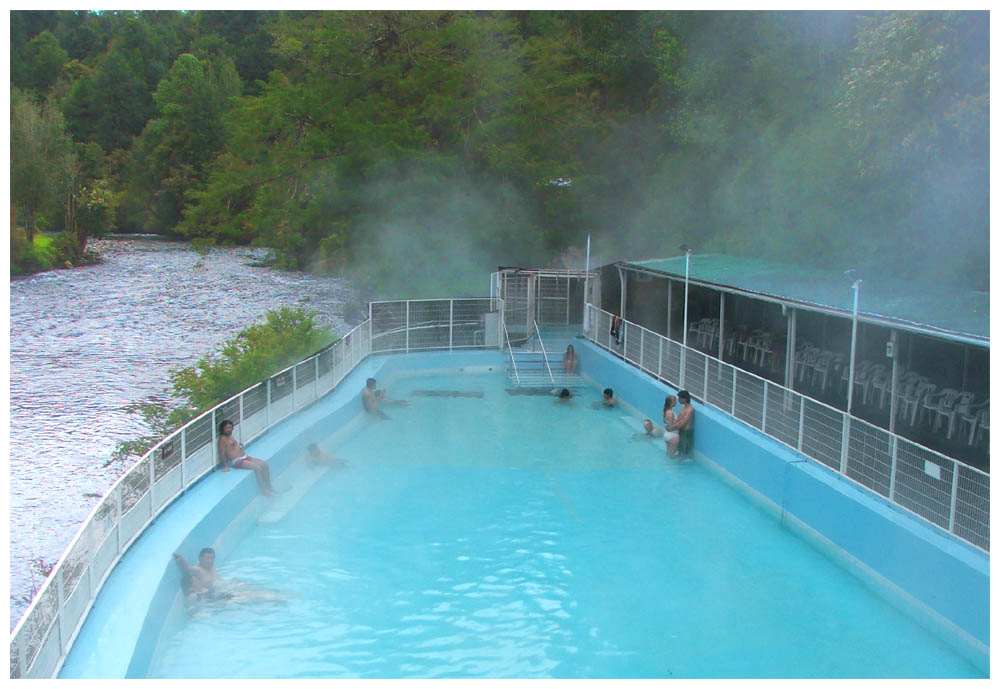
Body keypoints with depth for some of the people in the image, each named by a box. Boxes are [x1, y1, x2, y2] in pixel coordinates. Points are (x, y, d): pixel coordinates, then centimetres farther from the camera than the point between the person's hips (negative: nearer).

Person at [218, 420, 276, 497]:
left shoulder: (230, 436, 16)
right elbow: (222, 454, -17)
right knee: (258, 468, -25)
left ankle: (268, 486, 10)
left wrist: (240, 447, 12)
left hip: (245, 457, 10)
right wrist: (225, 466, -18)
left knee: (265, 464, 1)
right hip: (237, 461, -10)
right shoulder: (223, 439, -12)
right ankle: (264, 491, -16)